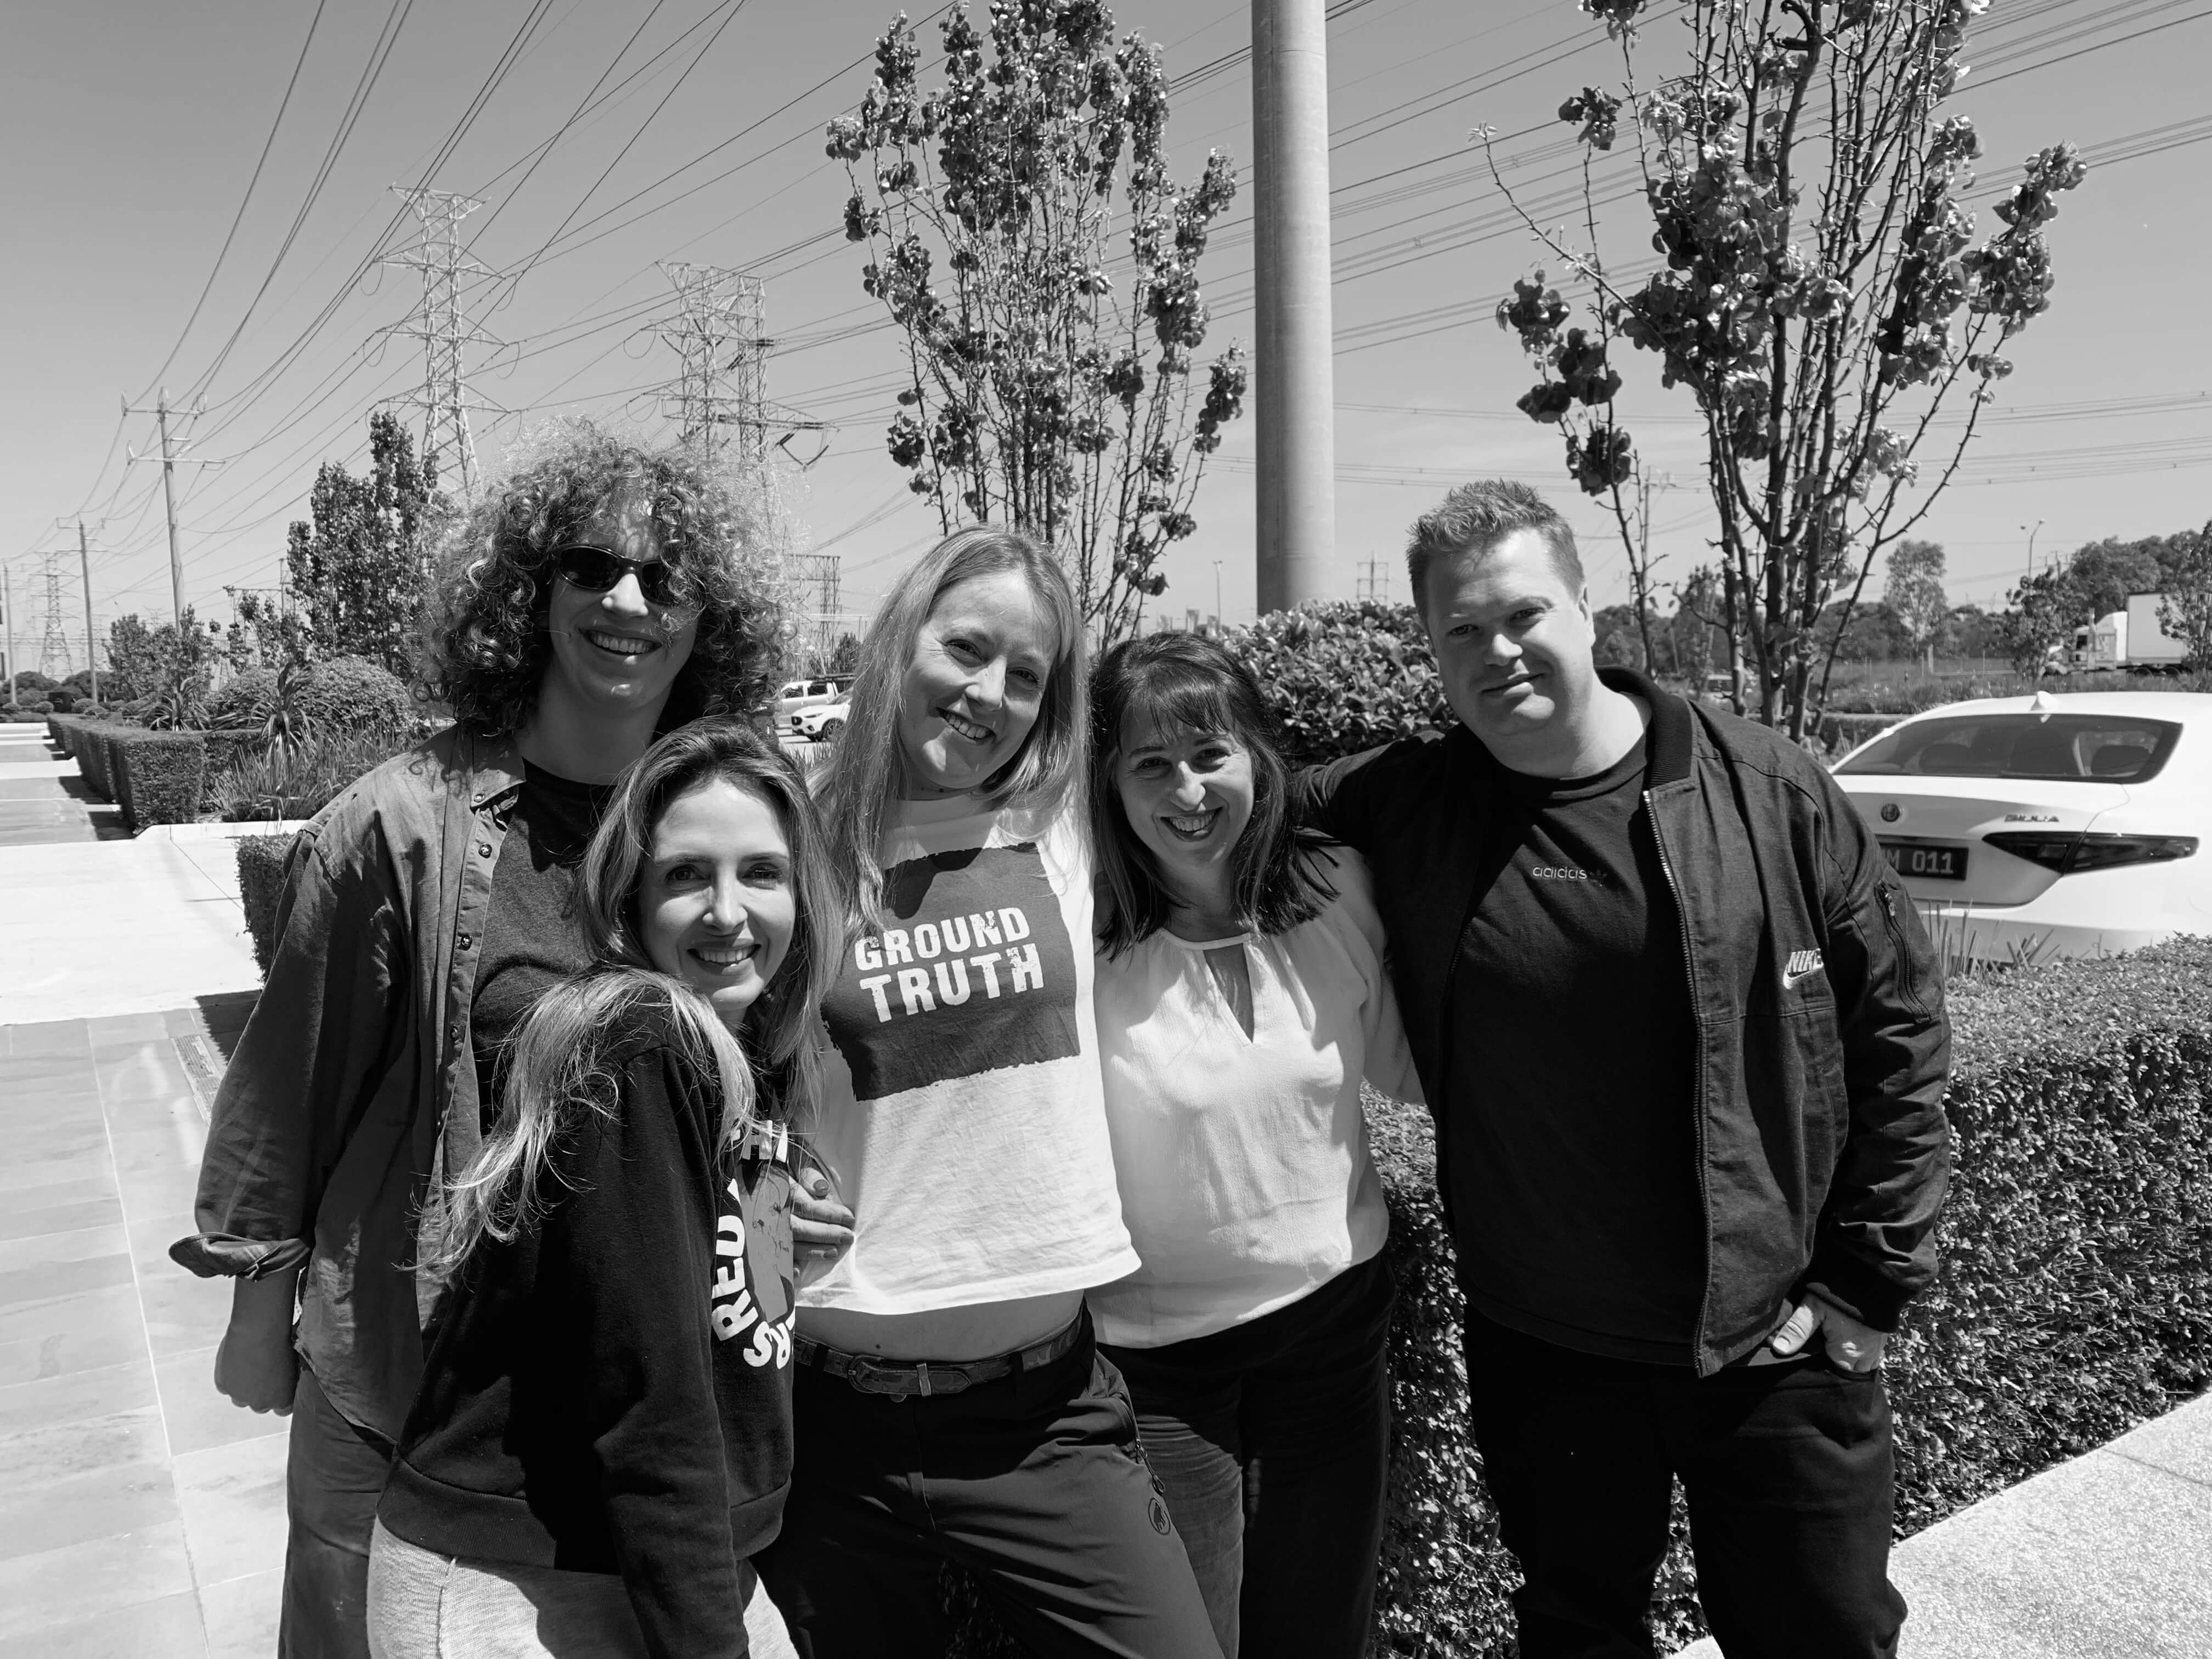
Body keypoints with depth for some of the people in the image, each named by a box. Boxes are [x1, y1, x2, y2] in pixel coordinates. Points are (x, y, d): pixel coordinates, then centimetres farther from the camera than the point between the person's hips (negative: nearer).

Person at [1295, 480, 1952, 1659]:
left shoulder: (1766, 789, -8)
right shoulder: (1400, 808, -6)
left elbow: (1898, 1027, -3)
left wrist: (1866, 1285, -3)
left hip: (1777, 1348, 0)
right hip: (1543, 1363, 1)